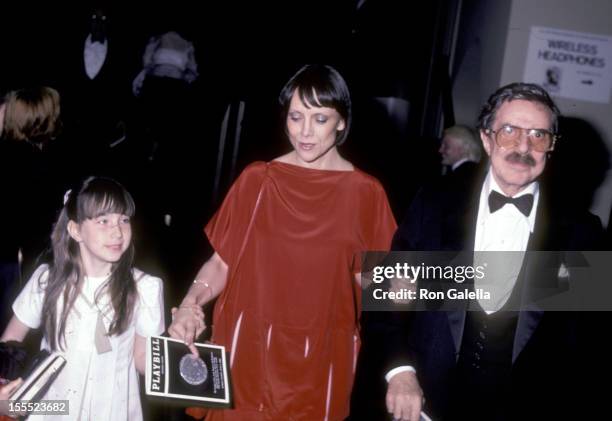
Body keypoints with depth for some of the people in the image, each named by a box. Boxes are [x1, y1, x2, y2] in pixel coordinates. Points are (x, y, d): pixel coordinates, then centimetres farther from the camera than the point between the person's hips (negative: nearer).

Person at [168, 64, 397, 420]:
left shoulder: (365, 192, -3)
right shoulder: (256, 180, -2)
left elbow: (369, 277, 0)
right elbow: (223, 261, 0)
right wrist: (190, 304, -17)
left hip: (322, 354, 0)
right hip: (250, 348, 0)